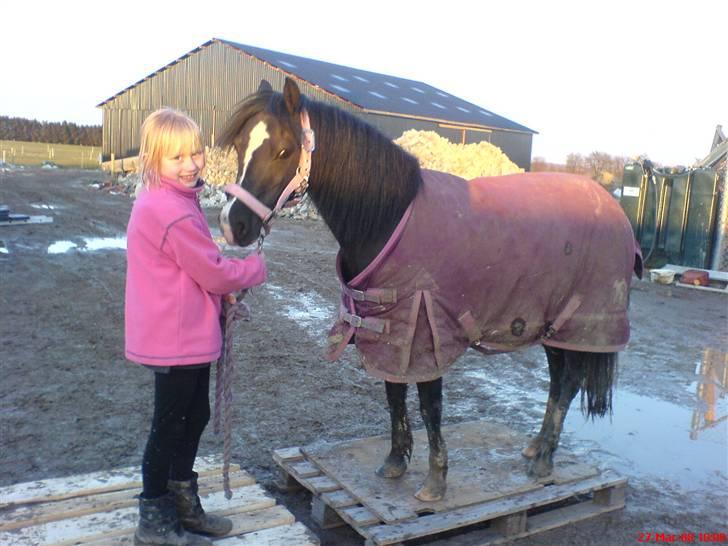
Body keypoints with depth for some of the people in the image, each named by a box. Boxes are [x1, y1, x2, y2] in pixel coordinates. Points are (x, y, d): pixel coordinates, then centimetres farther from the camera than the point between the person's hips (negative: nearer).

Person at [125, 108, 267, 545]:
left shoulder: (166, 201, 9)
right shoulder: (174, 213, -24)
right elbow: (215, 272, -21)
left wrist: (223, 289, 2)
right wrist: (257, 268, -3)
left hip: (187, 332, 10)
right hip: (177, 338, -10)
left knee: (195, 415, 21)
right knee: (170, 424, 5)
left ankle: (183, 504, 39)